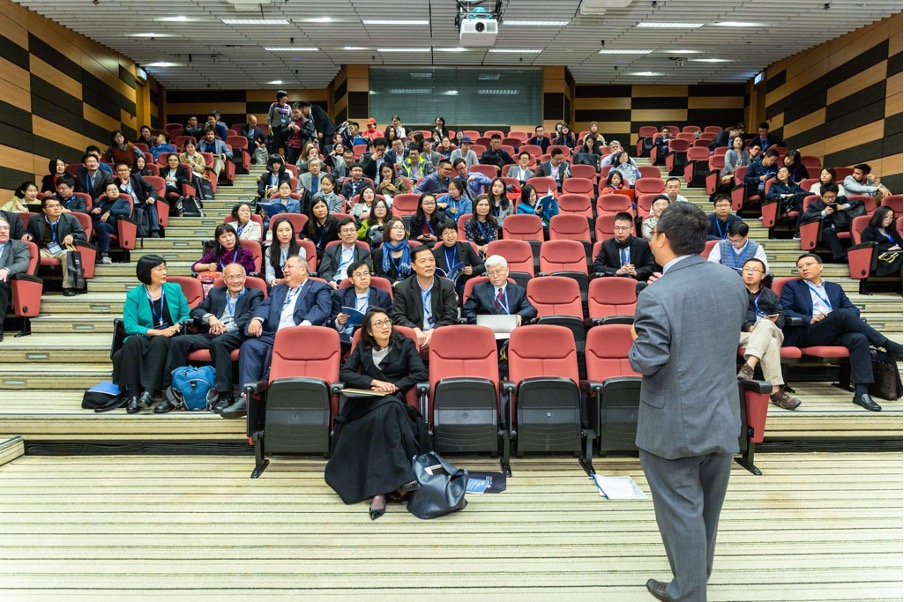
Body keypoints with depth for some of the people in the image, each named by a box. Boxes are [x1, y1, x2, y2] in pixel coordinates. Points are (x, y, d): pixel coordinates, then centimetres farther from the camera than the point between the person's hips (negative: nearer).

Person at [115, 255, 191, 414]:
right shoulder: (134, 295, 3)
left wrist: (177, 325, -11)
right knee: (133, 341, -34)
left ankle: (149, 392, -43)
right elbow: (129, 326, -7)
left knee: (159, 342, -35)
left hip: (168, 339, 0)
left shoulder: (175, 289, 11)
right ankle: (133, 394, -37)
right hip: (144, 338, 0)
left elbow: (186, 315, 11)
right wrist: (157, 332, -19)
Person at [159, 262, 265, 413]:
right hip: (211, 334, 5)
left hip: (236, 336, -5)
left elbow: (253, 315, -7)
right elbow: (195, 311, 18)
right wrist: (210, 317, -5)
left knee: (218, 342, -37)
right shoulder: (215, 293, 26)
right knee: (178, 341, -18)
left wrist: (227, 327, -16)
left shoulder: (254, 295, 12)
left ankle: (225, 394, -33)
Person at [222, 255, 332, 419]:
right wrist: (257, 318, -7)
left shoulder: (319, 288, 15)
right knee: (249, 346, -24)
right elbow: (265, 305, 18)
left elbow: (322, 308, -4)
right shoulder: (277, 289, 34)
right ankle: (247, 396, -31)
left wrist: (305, 324, -23)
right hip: (272, 336, 5)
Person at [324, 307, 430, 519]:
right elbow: (344, 373, 4)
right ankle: (400, 478, -42)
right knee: (384, 413, -37)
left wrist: (394, 386, -11)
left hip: (395, 401, 0)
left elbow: (420, 373, 2)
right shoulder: (362, 347, 18)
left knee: (385, 413, -37)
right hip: (366, 403, 0)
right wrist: (374, 382, -10)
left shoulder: (405, 344, 13)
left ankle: (379, 491, -44)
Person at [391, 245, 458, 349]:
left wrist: (433, 331, -18)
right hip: (413, 335, -1)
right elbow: (398, 317, -1)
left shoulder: (447, 286, 8)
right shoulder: (402, 288, 6)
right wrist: (416, 330, -21)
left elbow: (450, 315, 1)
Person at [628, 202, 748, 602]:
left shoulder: (657, 296, -25)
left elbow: (645, 362, -22)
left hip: (675, 425, -7)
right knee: (708, 505, 25)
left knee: (681, 509, 10)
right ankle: (700, 570, 47)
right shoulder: (733, 282, -3)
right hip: (724, 418, 7)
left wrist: (636, 345, -3)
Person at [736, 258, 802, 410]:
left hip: (771, 331, 2)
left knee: (765, 324, -37)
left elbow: (782, 317, 17)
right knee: (770, 343, -36)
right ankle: (775, 391, -48)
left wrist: (774, 321, -9)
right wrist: (749, 327, -16)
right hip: (744, 333, -2)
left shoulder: (771, 295, 32)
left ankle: (748, 366, -53)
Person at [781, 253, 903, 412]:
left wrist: (846, 320, -7)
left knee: (859, 338, -30)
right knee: (842, 314, -30)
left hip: (836, 333, 4)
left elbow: (853, 310, 18)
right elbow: (785, 311, 2)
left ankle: (861, 392, -34)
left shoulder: (834, 288, 29)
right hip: (808, 334, -4)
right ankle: (889, 346, -21)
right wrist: (809, 319, -14)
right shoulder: (792, 286, 18)